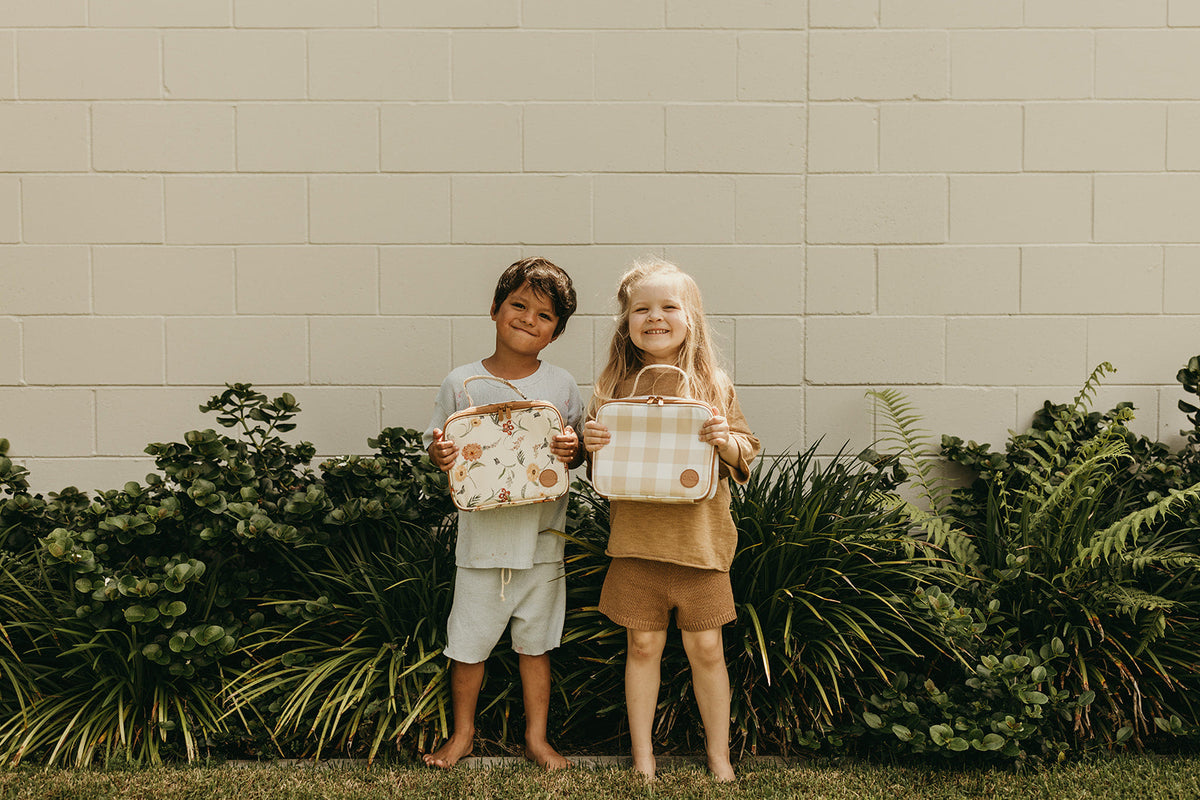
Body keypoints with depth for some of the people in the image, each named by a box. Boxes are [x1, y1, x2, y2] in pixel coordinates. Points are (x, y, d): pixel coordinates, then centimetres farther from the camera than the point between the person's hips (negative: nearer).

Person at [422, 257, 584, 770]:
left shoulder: (561, 385, 0)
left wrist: (573, 450, -15)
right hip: (482, 536, -1)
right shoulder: (461, 383, -3)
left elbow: (578, 453, 7)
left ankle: (537, 736, 30)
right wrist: (439, 456, -19)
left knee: (535, 643, 13)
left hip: (541, 537, 1)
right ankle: (463, 733, 31)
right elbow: (441, 450, 3)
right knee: (469, 644, 10)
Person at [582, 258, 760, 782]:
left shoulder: (713, 385, 1)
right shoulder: (614, 386, 2)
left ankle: (718, 753, 26)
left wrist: (726, 440, -17)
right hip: (635, 539, 1)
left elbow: (744, 457, 4)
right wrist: (590, 443, -12)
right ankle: (642, 755, 25)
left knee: (706, 647, 7)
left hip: (698, 536, 0)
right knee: (643, 645, 9)